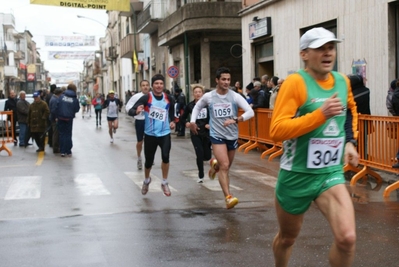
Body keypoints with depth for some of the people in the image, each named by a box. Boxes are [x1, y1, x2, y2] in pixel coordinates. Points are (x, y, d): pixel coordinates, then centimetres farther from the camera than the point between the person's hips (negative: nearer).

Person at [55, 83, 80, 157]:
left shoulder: (62, 96, -2)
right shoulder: (75, 99, -4)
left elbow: (57, 107, -5)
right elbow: (77, 109, 1)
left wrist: (57, 116, 2)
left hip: (61, 118, 1)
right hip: (69, 119, -1)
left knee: (62, 134, 8)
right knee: (68, 135, 9)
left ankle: (62, 151, 7)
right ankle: (68, 152, 9)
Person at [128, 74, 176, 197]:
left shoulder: (169, 98, -2)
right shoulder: (146, 98, -12)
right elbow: (130, 111, -19)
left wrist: (172, 121, 6)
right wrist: (136, 111, -41)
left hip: (165, 133, 1)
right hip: (150, 134, -1)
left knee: (165, 156, -21)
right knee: (149, 161, 10)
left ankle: (165, 183, 0)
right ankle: (146, 180, 43)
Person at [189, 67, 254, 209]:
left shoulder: (235, 96, -9)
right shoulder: (208, 97, -6)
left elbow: (250, 112, -16)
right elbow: (197, 107, 15)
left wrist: (235, 120, -29)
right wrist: (192, 121, 2)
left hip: (232, 136, 3)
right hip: (217, 135, -2)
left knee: (226, 166, 18)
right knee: (224, 166, -18)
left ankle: (215, 164, 54)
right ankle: (228, 197, -19)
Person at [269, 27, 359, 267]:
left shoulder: (343, 81, 3)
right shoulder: (296, 82, -15)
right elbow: (276, 131, -24)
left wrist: (350, 141, 14)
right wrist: (320, 114, -31)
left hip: (331, 173, 4)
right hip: (297, 175, -3)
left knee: (347, 238, -17)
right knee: (287, 238, 17)